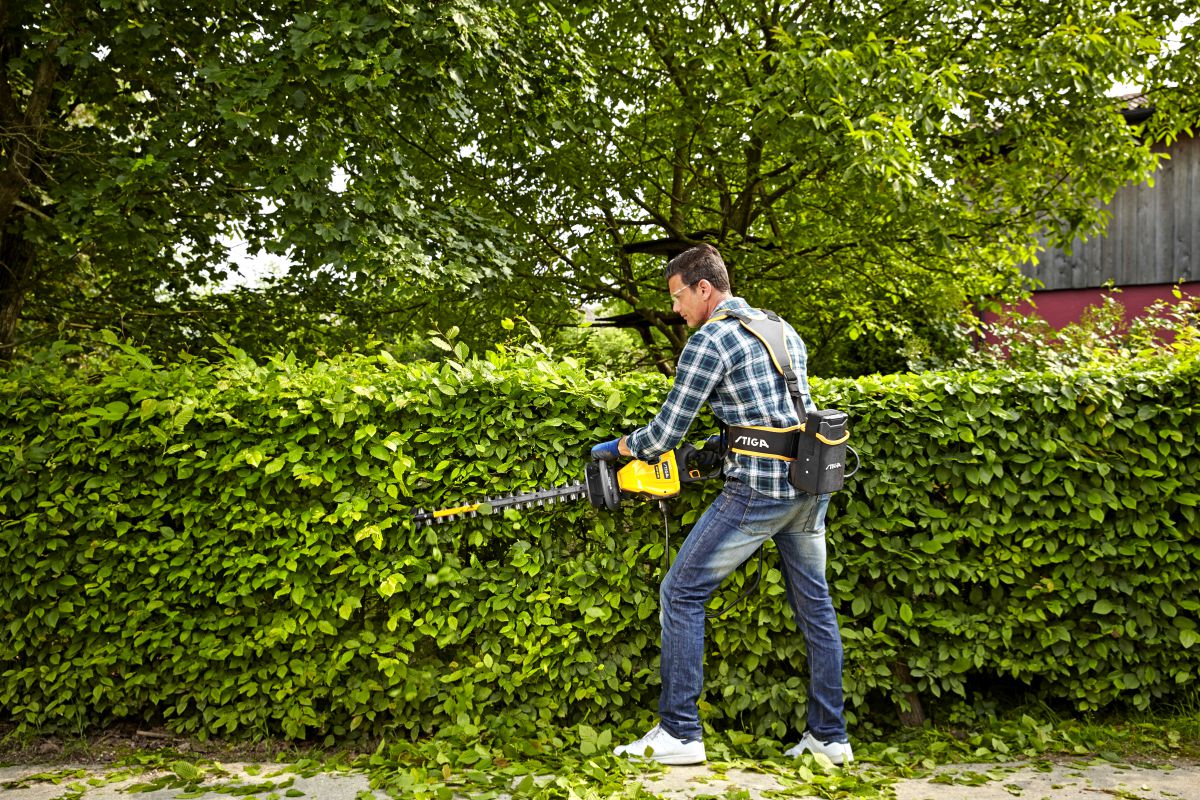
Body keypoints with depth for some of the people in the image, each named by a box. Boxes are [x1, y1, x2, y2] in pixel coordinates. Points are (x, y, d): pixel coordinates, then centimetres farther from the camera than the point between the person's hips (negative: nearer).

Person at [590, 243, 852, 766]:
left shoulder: (709, 340, -8)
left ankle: (679, 732, 3)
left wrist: (617, 448, 10)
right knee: (814, 603, 14)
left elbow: (665, 433, -8)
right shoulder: (783, 330, 17)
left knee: (682, 592, 1)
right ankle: (829, 737, 20)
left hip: (759, 490, -8)